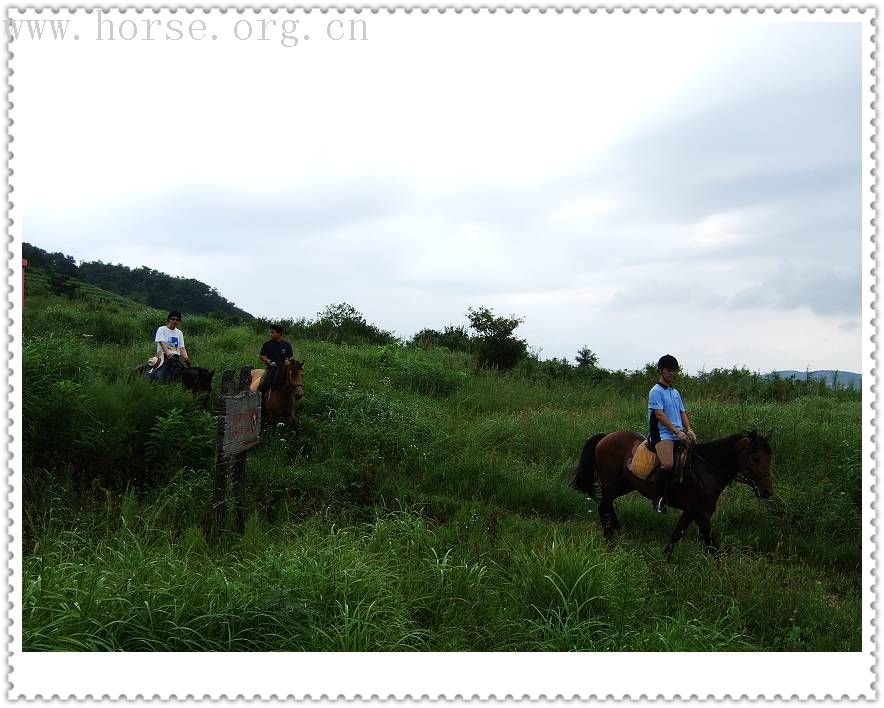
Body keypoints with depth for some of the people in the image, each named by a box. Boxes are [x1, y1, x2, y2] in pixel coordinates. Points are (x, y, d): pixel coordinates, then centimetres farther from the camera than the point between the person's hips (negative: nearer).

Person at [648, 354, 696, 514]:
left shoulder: (676, 393, 21)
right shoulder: (656, 391, -3)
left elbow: (683, 413, 19)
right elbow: (659, 414, -12)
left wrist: (688, 430, 1)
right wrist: (677, 431, -18)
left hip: (680, 434, 8)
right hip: (662, 434, -8)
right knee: (668, 464, -28)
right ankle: (659, 499, -17)